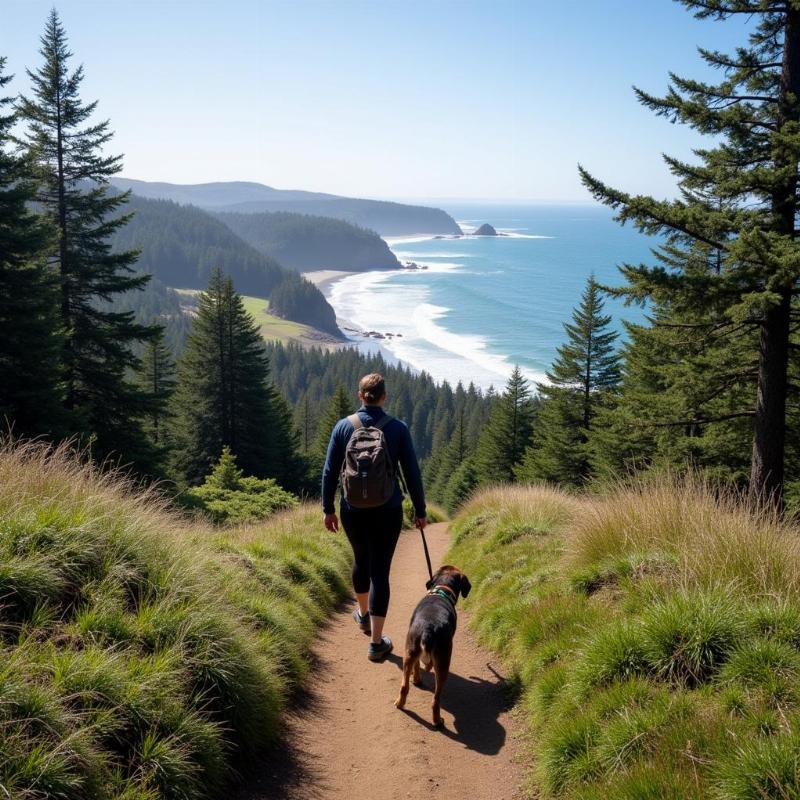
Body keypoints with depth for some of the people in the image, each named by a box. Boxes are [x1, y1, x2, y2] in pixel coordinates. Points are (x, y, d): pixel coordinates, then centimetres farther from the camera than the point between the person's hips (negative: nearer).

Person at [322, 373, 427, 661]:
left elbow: (330, 472, -2)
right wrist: (420, 510, 6)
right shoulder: (398, 428, -7)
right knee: (380, 570, 3)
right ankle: (376, 643, 3)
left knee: (361, 559, 25)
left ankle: (363, 615, 47)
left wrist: (328, 509, 8)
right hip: (387, 511, -2)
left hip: (353, 510, 2)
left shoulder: (343, 426, -4)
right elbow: (412, 473, -4)